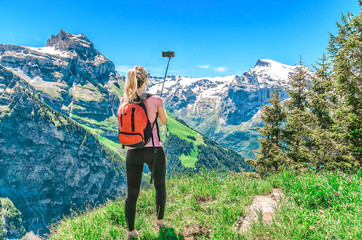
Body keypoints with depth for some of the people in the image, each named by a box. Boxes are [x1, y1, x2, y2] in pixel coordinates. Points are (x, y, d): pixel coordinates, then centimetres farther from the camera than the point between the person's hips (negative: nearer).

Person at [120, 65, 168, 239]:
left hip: (133, 152, 2)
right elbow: (164, 122, 4)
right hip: (154, 150, -2)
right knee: (160, 186, 23)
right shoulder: (156, 99, -11)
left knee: (131, 192, 15)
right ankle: (159, 222, 37)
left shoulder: (124, 101, -1)